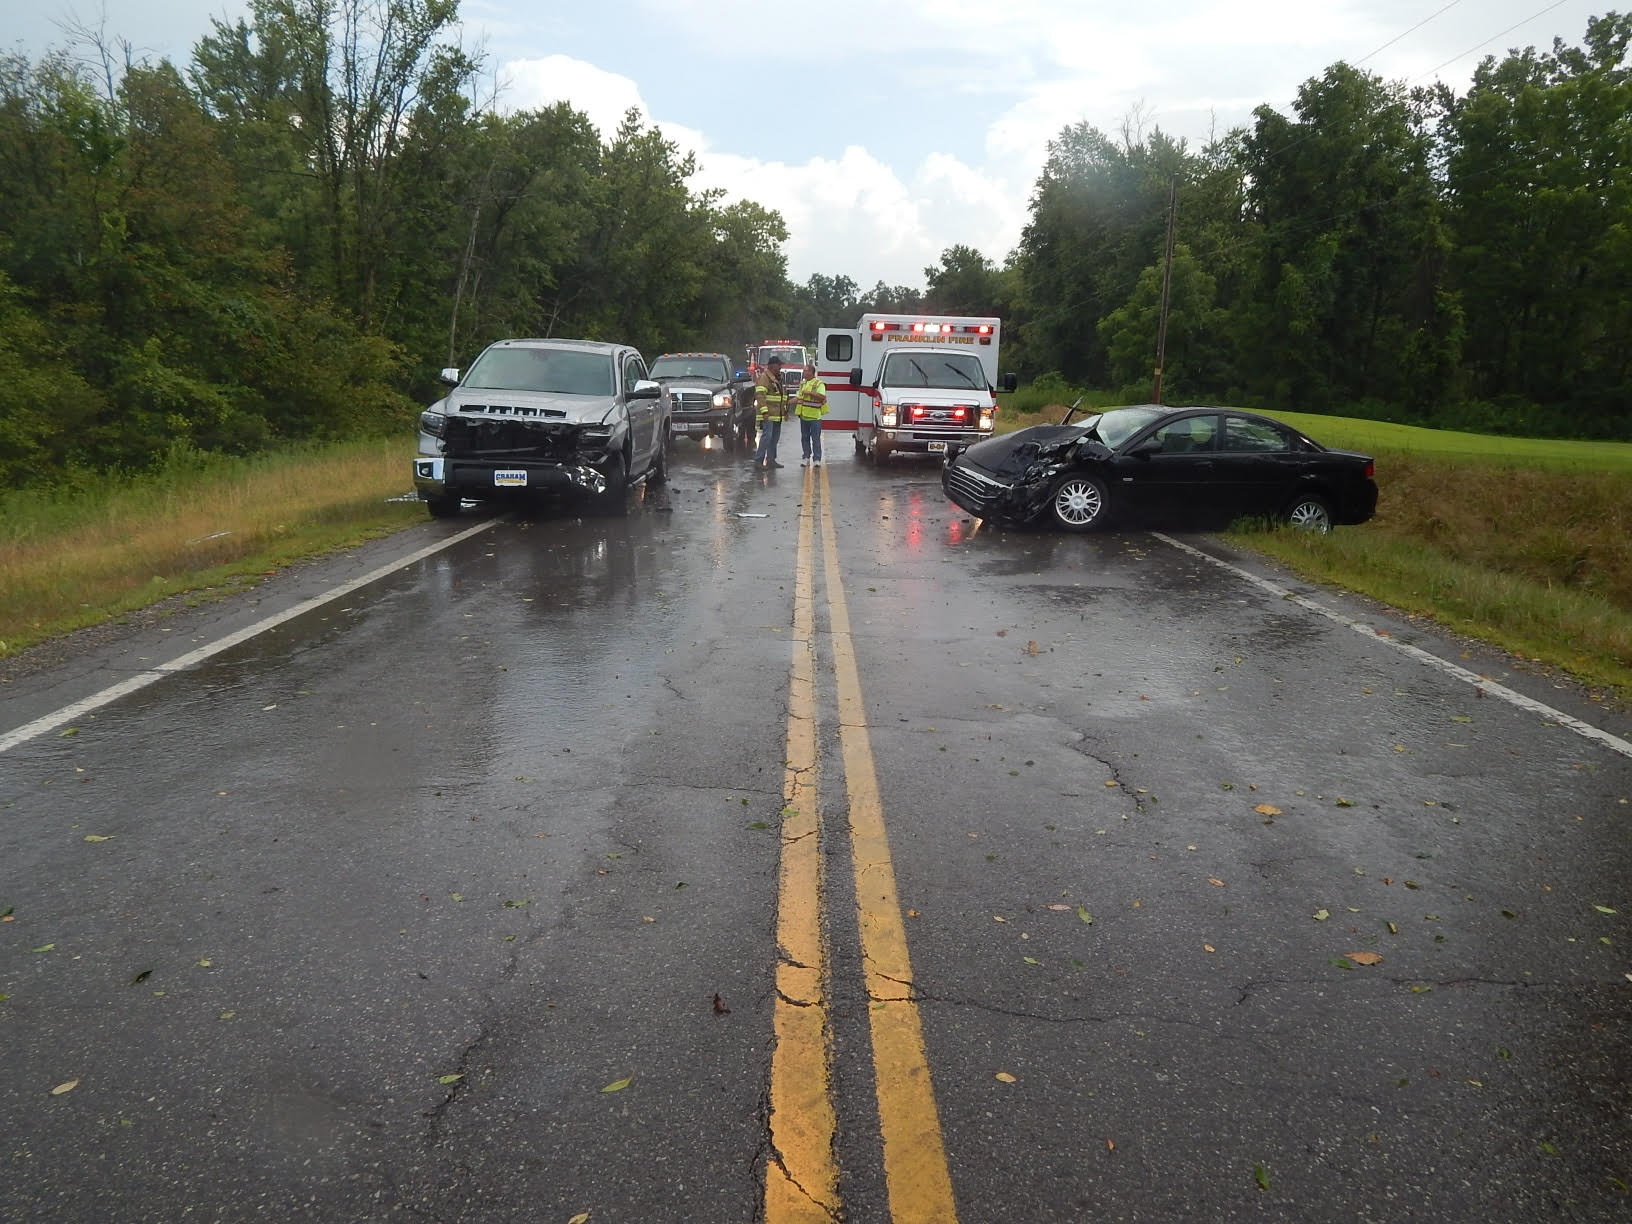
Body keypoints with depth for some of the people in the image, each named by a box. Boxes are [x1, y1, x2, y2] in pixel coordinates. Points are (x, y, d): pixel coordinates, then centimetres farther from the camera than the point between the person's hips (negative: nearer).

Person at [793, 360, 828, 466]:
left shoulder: (819, 384, -8)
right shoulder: (802, 383, 14)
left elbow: (822, 397, -21)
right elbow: (798, 397, 19)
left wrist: (809, 392, -21)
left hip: (814, 417, -7)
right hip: (803, 416, 7)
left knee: (815, 438, -3)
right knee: (804, 438, 10)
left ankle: (817, 459, 2)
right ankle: (806, 458, 17)